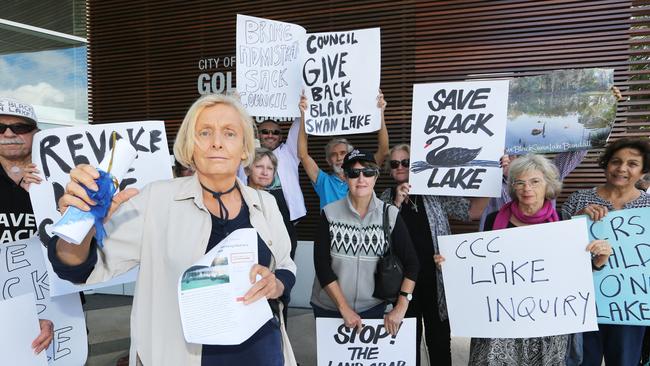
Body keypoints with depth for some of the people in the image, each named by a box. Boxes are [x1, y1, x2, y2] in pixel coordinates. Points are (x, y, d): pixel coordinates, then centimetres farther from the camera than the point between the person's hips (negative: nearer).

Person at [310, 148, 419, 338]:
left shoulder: (390, 214, -6)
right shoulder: (329, 213, -7)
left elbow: (410, 263, -5)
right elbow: (321, 264, -9)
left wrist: (401, 307, -14)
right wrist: (344, 308, -14)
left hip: (373, 308, 0)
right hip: (328, 307, 0)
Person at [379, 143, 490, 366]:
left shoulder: (435, 194, 0)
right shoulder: (386, 198, 5)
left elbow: (472, 212, -3)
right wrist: (397, 203, -16)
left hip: (435, 278, -1)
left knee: (439, 339, 7)